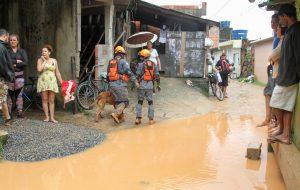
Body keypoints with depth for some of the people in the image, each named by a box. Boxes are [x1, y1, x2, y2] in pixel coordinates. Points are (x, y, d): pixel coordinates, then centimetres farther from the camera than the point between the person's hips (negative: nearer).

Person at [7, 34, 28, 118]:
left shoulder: (22, 51, 11)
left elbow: (25, 62, -2)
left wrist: (14, 65, -7)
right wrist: (17, 61, -8)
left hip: (19, 74, 0)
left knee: (19, 94, -4)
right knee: (9, 94, -1)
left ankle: (20, 112, -2)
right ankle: (9, 112, 4)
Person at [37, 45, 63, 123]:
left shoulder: (54, 61, 10)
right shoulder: (40, 60, 5)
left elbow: (57, 73, 11)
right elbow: (39, 69, -14)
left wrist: (61, 82, 5)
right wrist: (44, 61, -6)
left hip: (52, 82, 1)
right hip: (43, 82, -1)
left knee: (51, 100, 1)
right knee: (44, 100, 0)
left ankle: (52, 117, 3)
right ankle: (47, 117, 6)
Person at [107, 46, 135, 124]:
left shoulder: (110, 62, 15)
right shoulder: (123, 62, -5)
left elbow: (108, 75, 21)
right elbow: (129, 73, -15)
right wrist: (135, 81, -14)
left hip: (112, 85, 7)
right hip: (121, 85, -6)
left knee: (117, 102, 16)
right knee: (124, 102, 1)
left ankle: (121, 117, 17)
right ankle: (115, 113, -18)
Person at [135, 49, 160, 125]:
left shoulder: (141, 64, -8)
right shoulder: (154, 64, 5)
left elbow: (138, 75, -13)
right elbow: (157, 76, 2)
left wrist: (137, 81, 2)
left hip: (141, 85, -2)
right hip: (150, 85, 2)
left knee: (140, 102, 11)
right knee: (150, 102, 11)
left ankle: (138, 118, 8)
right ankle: (151, 119, 10)